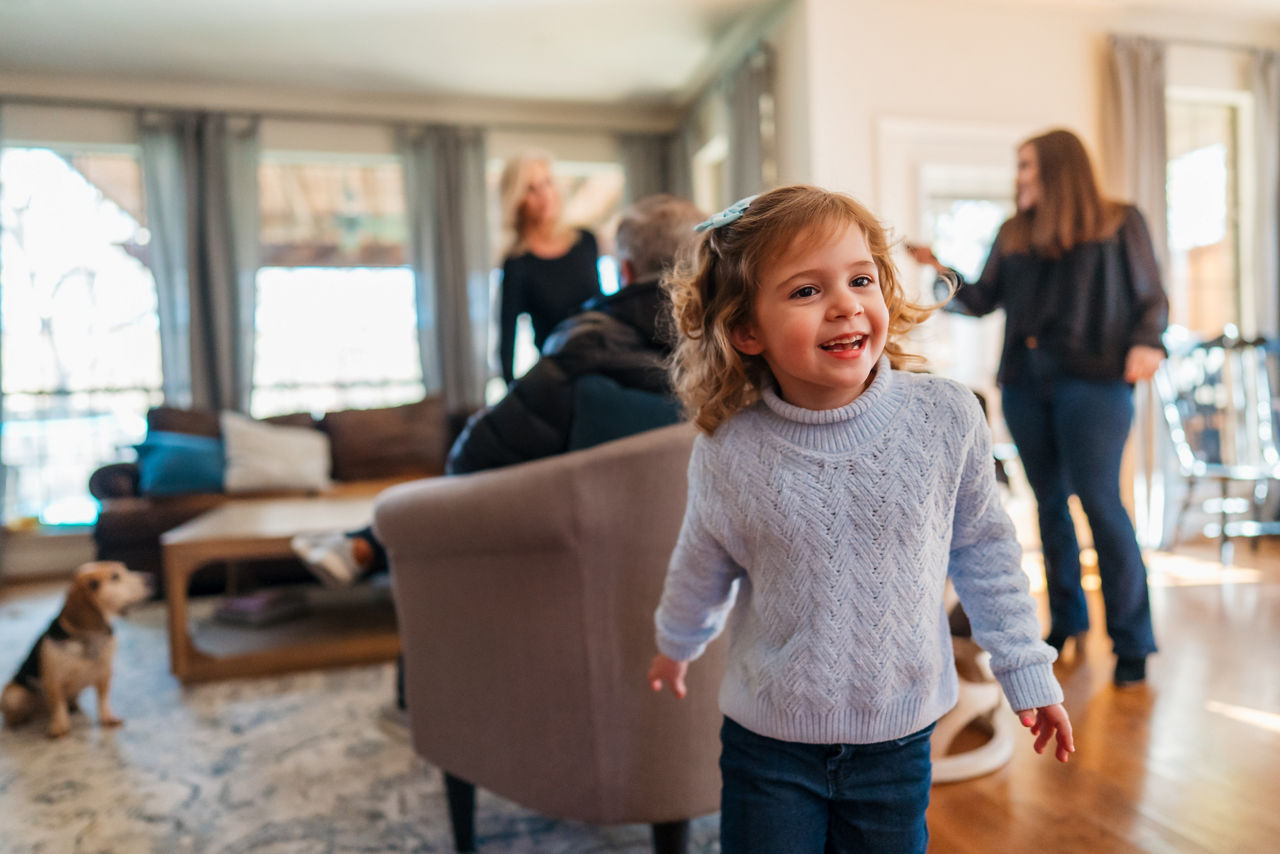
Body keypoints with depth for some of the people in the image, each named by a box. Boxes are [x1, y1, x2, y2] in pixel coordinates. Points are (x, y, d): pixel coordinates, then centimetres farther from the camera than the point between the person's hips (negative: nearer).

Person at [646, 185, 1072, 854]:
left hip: (897, 743, 1)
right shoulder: (729, 452, -16)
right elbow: (704, 564, 4)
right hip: (767, 746, -1)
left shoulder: (947, 418, -13)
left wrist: (1025, 668, 9)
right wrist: (677, 643, 20)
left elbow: (981, 548, 2)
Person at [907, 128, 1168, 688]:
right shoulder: (1013, 235, 15)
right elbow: (982, 301, 11)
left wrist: (1146, 343, -13)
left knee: (1099, 502, -9)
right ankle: (1067, 620, 23)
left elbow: (1151, 299, 5)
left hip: (1092, 378, -4)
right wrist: (940, 270, -2)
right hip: (1023, 381, 4)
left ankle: (1131, 642, 3)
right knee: (1050, 502, 10)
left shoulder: (1119, 223, 6)